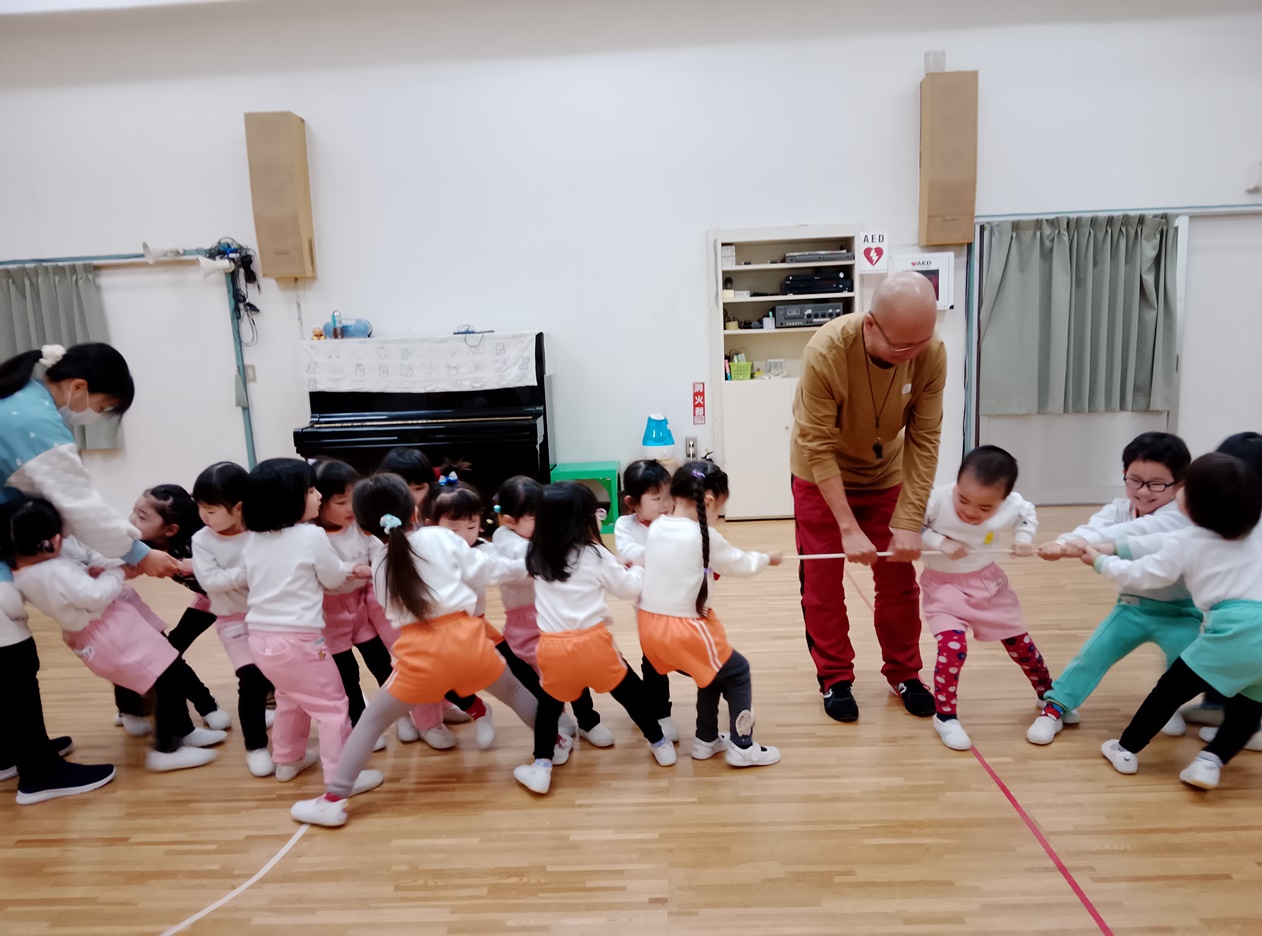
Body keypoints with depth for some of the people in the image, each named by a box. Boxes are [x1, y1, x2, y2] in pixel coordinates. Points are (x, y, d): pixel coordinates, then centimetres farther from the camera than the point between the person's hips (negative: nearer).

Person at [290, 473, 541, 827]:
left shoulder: (380, 561, 10)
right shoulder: (440, 536, 3)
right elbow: (481, 566, 9)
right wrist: (520, 565, 24)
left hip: (421, 650, 0)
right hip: (464, 637, 0)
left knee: (372, 720, 15)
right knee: (514, 691, 25)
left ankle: (333, 799, 15)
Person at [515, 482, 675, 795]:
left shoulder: (536, 556, 4)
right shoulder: (596, 555, -4)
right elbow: (629, 589, 6)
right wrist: (637, 569, 27)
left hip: (552, 646, 2)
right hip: (592, 642, -2)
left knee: (549, 704, 22)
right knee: (630, 692, 16)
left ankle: (541, 768, 21)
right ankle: (660, 745, 31)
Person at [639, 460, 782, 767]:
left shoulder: (657, 528, 3)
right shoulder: (705, 536, -14)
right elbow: (738, 564, 1)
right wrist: (766, 558, 21)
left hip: (651, 625, 7)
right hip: (685, 628, -7)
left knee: (712, 673, 26)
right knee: (737, 673, 13)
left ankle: (706, 740, 35)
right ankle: (741, 746, 19)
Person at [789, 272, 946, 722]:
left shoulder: (932, 355, -24)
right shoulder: (826, 352, -33)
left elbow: (924, 441, -19)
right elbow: (818, 447, -29)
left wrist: (909, 523, -23)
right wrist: (849, 529, -30)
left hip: (885, 474, 3)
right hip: (821, 476, -2)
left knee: (898, 578, 8)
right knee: (822, 581, 3)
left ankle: (904, 673, 27)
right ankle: (835, 679, 20)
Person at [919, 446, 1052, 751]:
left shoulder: (1010, 506, -19)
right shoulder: (936, 499, -31)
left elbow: (1029, 514, 5)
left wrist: (1024, 538, -13)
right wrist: (940, 543, -31)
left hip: (988, 582, 4)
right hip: (943, 585, -3)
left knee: (1019, 642, 15)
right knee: (953, 646, -21)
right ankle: (945, 716, 0)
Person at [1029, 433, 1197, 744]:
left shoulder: (1180, 516, -22)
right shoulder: (1118, 509, -7)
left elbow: (1138, 530, -43)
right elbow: (1095, 526, -30)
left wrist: (1086, 542, -60)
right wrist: (1065, 543, -54)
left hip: (1178, 611, -3)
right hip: (1131, 606, 3)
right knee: (1093, 653, -5)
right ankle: (1055, 708, 8)